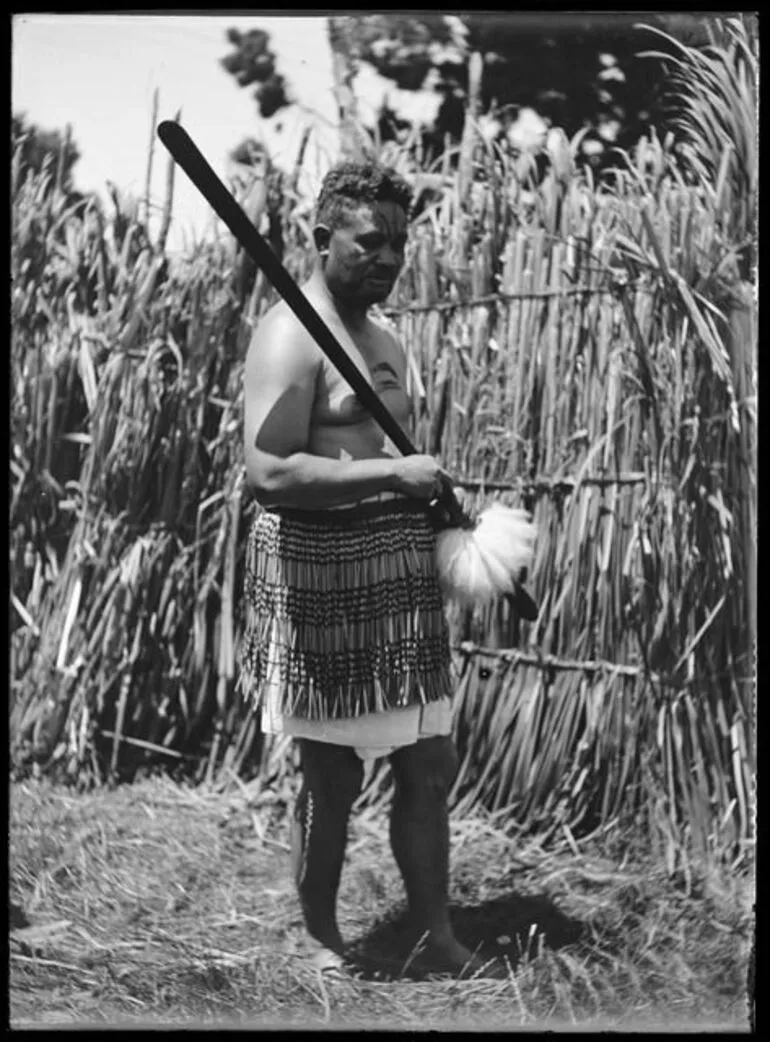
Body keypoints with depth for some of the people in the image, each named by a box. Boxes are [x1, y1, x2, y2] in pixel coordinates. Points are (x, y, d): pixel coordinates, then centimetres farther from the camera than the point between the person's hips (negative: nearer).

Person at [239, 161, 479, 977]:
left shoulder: (385, 342, 16)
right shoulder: (291, 336, -13)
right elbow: (268, 473, -24)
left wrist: (435, 500, 14)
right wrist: (392, 474, -23)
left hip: (399, 574, 9)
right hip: (321, 578, -8)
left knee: (429, 766, 11)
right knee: (331, 777, 4)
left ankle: (437, 939, 25)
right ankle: (322, 942, 24)